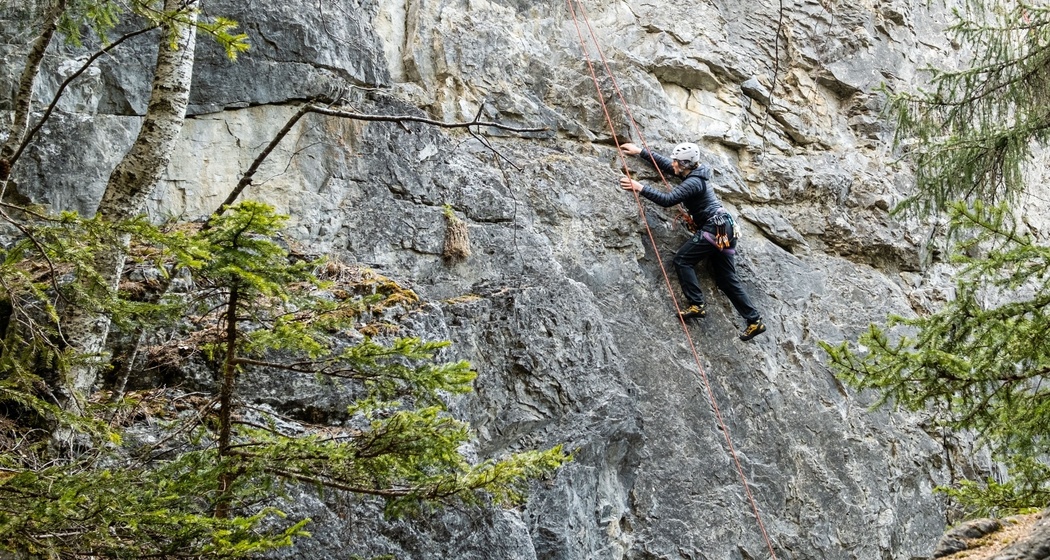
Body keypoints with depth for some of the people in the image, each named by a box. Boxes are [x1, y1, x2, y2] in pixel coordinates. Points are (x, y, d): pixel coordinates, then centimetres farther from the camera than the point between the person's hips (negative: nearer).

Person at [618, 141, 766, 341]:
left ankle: (696, 305, -13)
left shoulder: (693, 182, -16)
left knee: (683, 259, -8)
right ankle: (755, 320, 6)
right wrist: (639, 152, 23)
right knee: (726, 278, 8)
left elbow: (667, 199, -26)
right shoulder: (692, 173, 12)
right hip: (724, 229, 10)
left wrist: (640, 188, -24)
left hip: (715, 229, -10)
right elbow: (663, 164, 23)